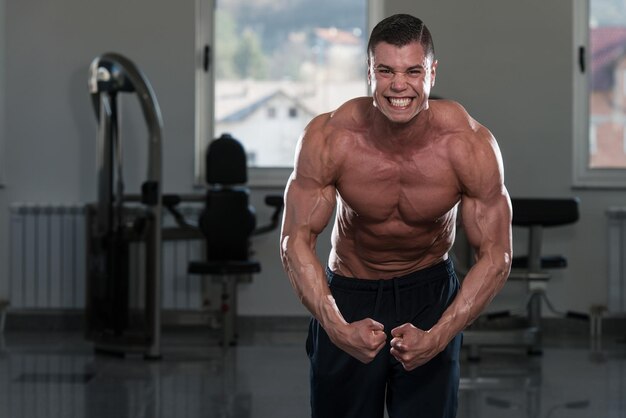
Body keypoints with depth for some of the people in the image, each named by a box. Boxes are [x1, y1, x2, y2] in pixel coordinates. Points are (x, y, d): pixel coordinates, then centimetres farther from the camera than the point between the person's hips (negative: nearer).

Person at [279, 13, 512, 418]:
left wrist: (437, 337, -30)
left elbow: (496, 257, -19)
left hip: (431, 294, 0)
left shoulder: (470, 144, -23)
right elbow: (296, 241, -20)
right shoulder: (328, 137, -23)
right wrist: (338, 328, -33)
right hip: (348, 296, 0)